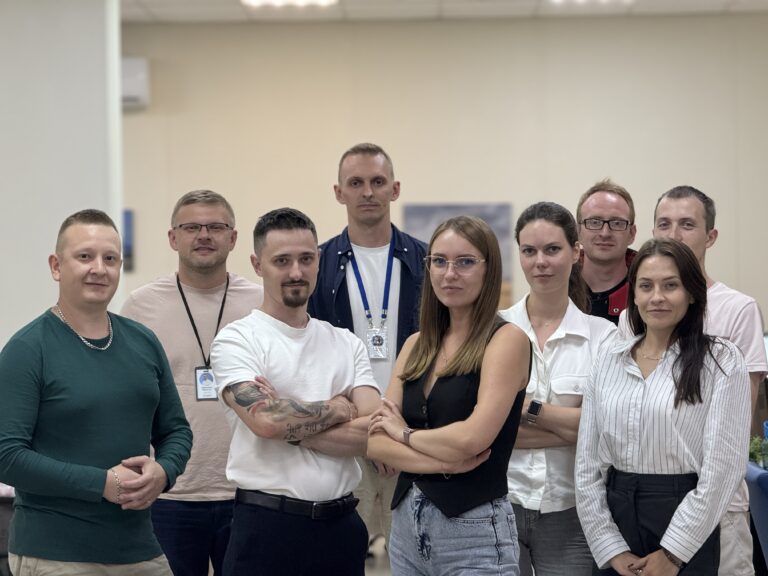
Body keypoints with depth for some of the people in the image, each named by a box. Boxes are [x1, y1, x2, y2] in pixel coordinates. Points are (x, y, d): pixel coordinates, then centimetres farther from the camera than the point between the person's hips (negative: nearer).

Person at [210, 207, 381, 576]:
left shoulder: (347, 344, 9)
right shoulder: (236, 340, -4)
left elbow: (372, 433, -3)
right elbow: (266, 421, -20)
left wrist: (291, 425, -13)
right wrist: (338, 408, -5)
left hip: (341, 524, 4)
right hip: (267, 523, -4)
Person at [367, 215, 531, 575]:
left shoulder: (507, 340, -8)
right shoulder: (417, 344, 9)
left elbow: (473, 437, -20)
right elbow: (376, 442, 2)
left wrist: (406, 433, -4)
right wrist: (442, 462, -14)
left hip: (475, 531, -6)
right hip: (406, 522, 6)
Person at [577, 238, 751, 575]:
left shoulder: (721, 360, -4)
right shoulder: (609, 361, 6)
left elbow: (723, 466, -10)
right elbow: (587, 465, 4)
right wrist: (611, 547, -4)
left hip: (685, 524, -3)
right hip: (616, 515, 4)